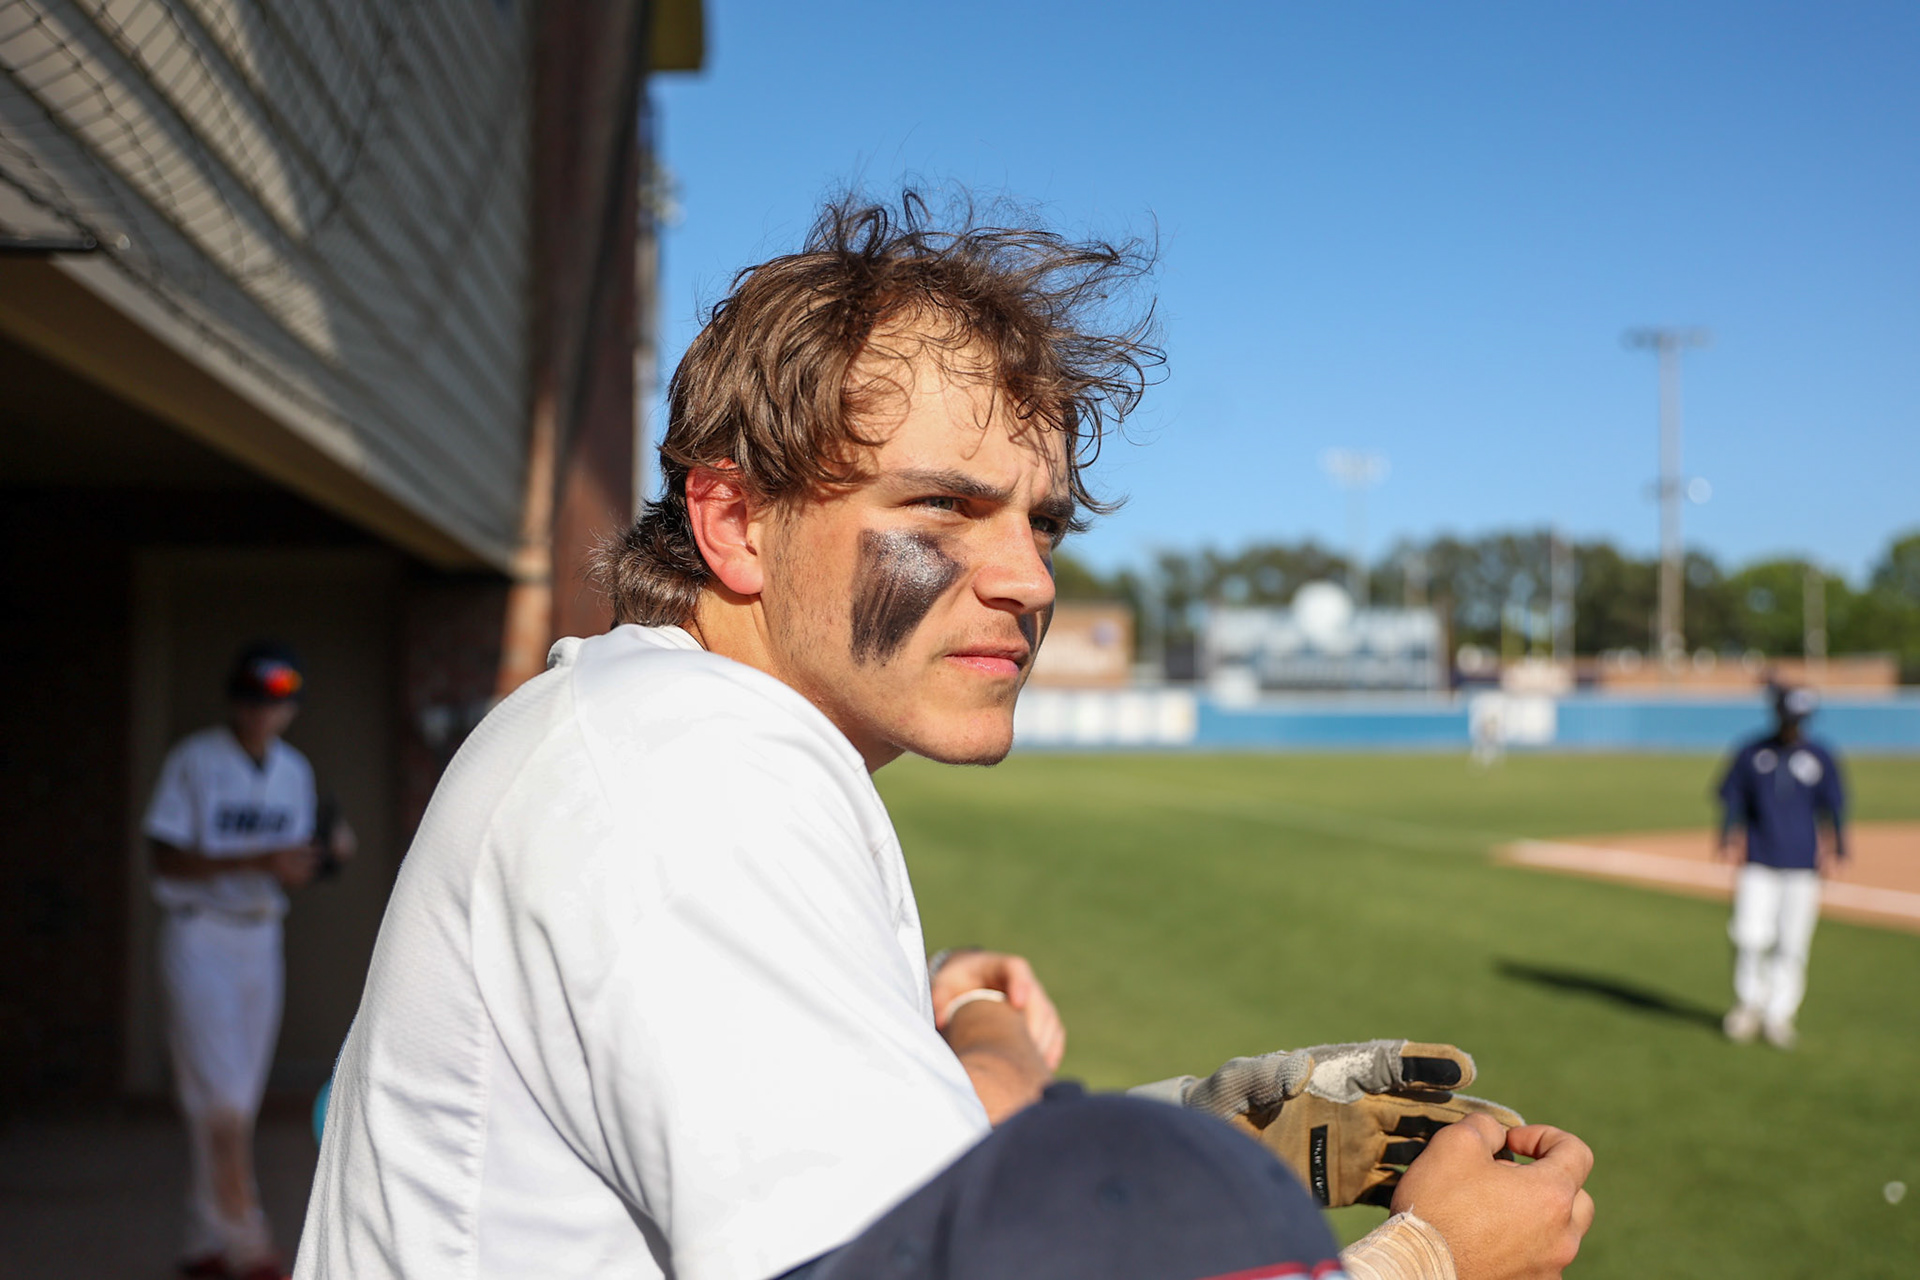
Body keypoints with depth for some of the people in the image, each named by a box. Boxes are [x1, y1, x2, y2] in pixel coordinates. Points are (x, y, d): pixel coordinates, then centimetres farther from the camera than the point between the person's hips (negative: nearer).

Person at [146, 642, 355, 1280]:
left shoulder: (295, 772, 10)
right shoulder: (194, 762, -9)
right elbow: (167, 860, -15)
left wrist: (328, 851, -9)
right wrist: (257, 861, -25)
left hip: (260, 938, 6)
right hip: (199, 936, -6)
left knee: (235, 1101, 9)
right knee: (221, 1099, -11)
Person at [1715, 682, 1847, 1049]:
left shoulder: (1821, 758, 4)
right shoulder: (1751, 753, 3)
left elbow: (1833, 808, 7)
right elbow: (1732, 798, 9)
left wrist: (1834, 850, -6)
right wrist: (1730, 839, -5)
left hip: (1802, 866, 0)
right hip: (1758, 861, 0)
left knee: (1792, 942, 0)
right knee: (1751, 936, -7)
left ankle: (1779, 1016, 12)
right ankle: (1748, 1004, 14)